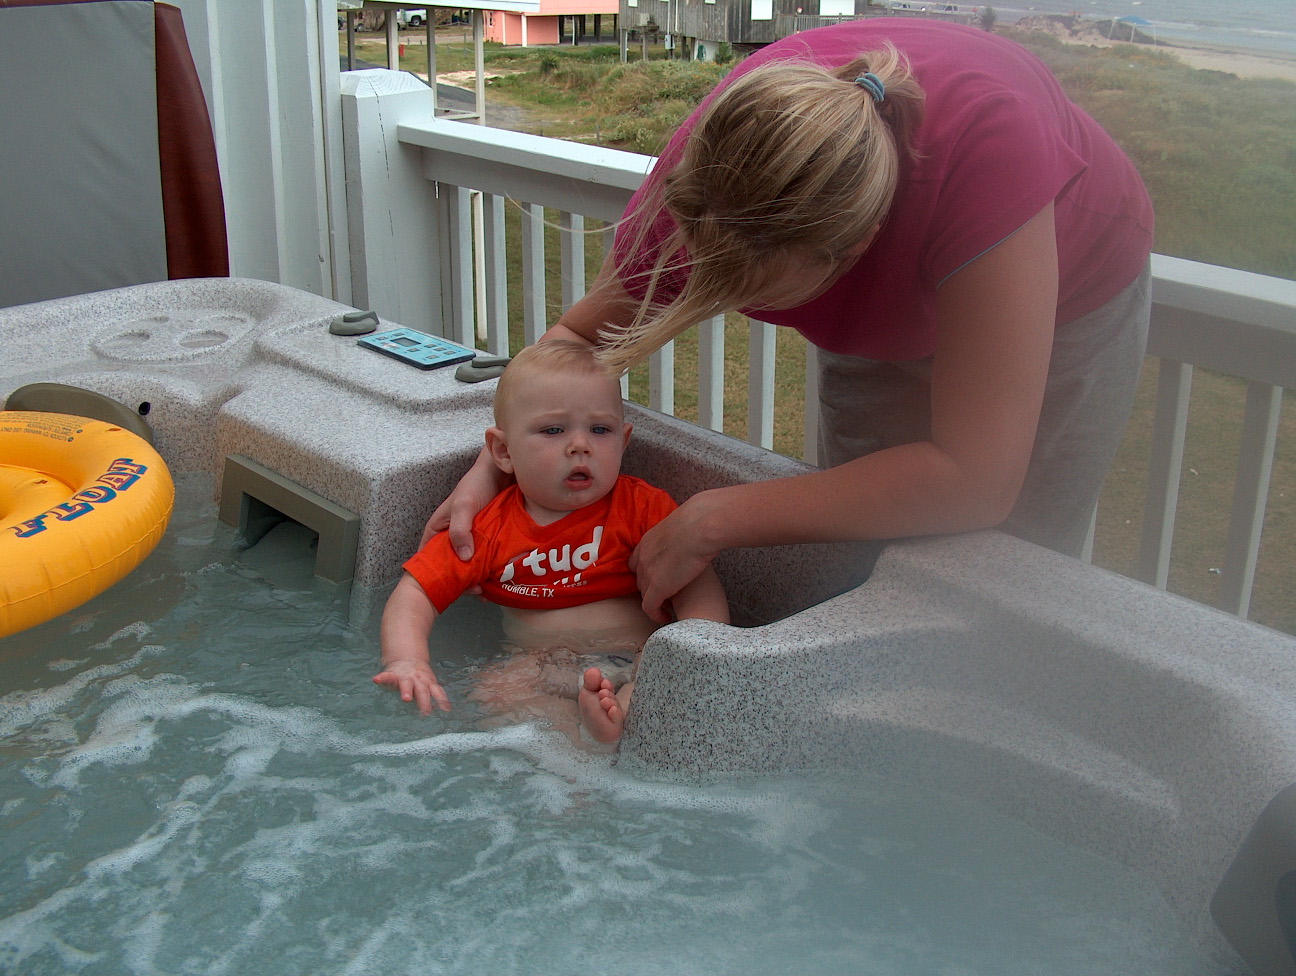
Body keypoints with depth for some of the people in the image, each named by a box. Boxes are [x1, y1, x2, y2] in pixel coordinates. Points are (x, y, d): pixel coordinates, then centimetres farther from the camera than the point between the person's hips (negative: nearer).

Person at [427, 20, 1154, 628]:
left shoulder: (987, 140, -47)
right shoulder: (719, 166, -34)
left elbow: (977, 480, -46)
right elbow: (585, 337, -13)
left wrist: (714, 521, -42)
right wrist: (493, 467, -29)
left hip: (1067, 306, -3)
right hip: (876, 330, 3)